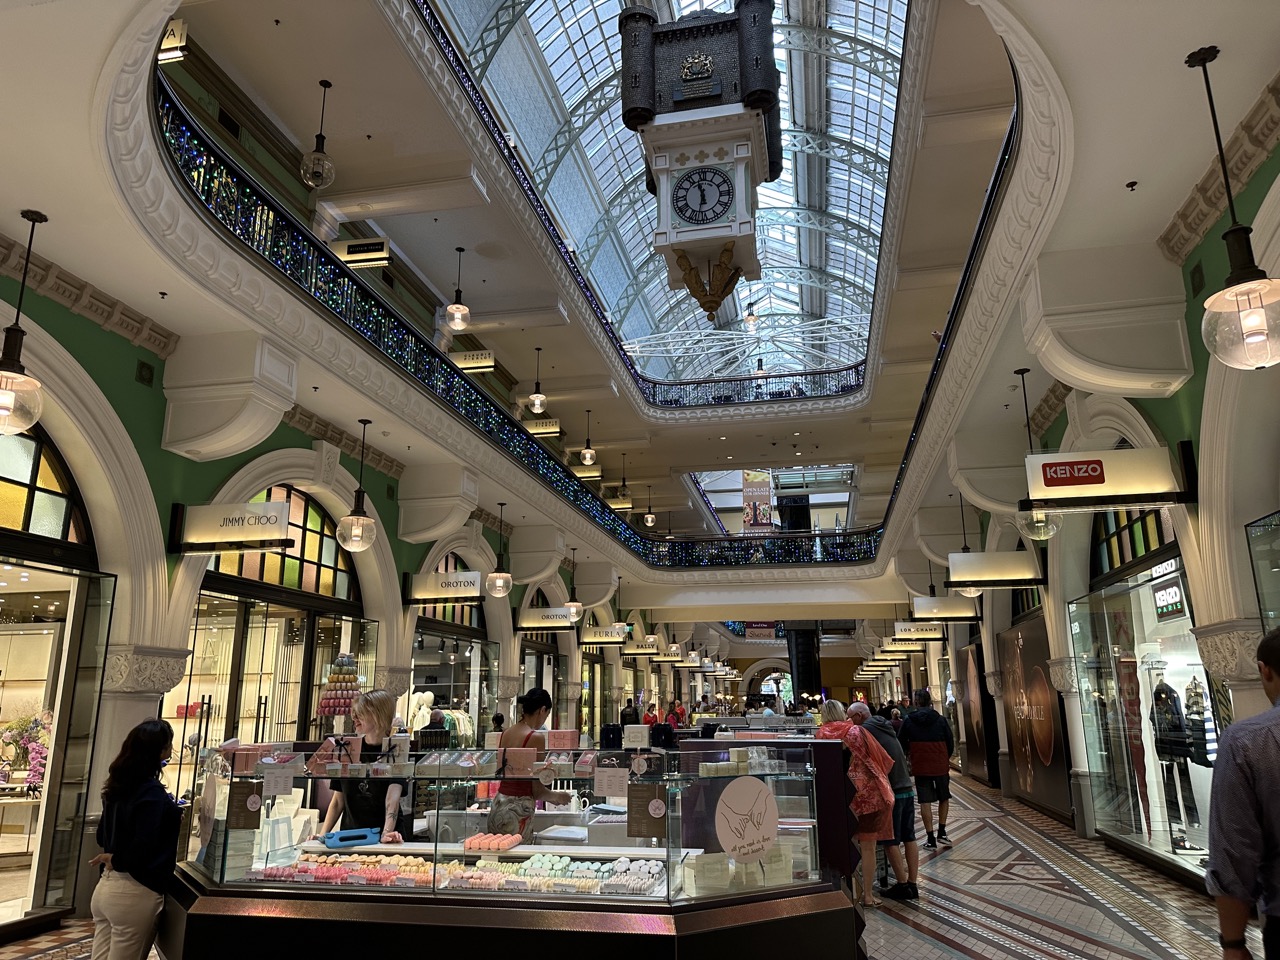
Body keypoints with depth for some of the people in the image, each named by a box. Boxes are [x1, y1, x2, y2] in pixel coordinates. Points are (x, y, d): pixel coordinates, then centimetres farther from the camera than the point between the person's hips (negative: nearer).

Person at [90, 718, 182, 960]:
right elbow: (142, 849, -26)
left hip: (104, 887, 8)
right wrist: (117, 860, -5)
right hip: (135, 893, -8)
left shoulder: (118, 786, 7)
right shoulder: (152, 792, -18)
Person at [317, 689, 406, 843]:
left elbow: (393, 796, -18)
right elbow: (338, 801, 10)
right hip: (349, 835, 4)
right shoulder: (347, 749, 6)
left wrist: (387, 832, -32)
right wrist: (323, 834, -1)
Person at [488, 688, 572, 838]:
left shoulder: (506, 733, 8)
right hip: (518, 810, -7)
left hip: (498, 805, 7)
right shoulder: (536, 737, -13)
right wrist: (557, 796, 9)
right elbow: (537, 790, -12)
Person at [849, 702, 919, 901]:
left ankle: (902, 885, 4)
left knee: (890, 841, 1)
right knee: (909, 838, 11)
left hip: (891, 792, -8)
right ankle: (913, 884, 15)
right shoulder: (885, 728, 16)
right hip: (907, 788, 8)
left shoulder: (866, 729, -10)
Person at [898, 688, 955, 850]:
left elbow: (901, 743, 1)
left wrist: (909, 755, 21)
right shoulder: (940, 719, -2)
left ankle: (930, 839, 4)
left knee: (925, 802, 4)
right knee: (944, 798, 19)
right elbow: (950, 743, 4)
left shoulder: (908, 720, -4)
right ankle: (941, 832, 18)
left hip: (920, 766, -1)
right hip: (941, 765, 1)